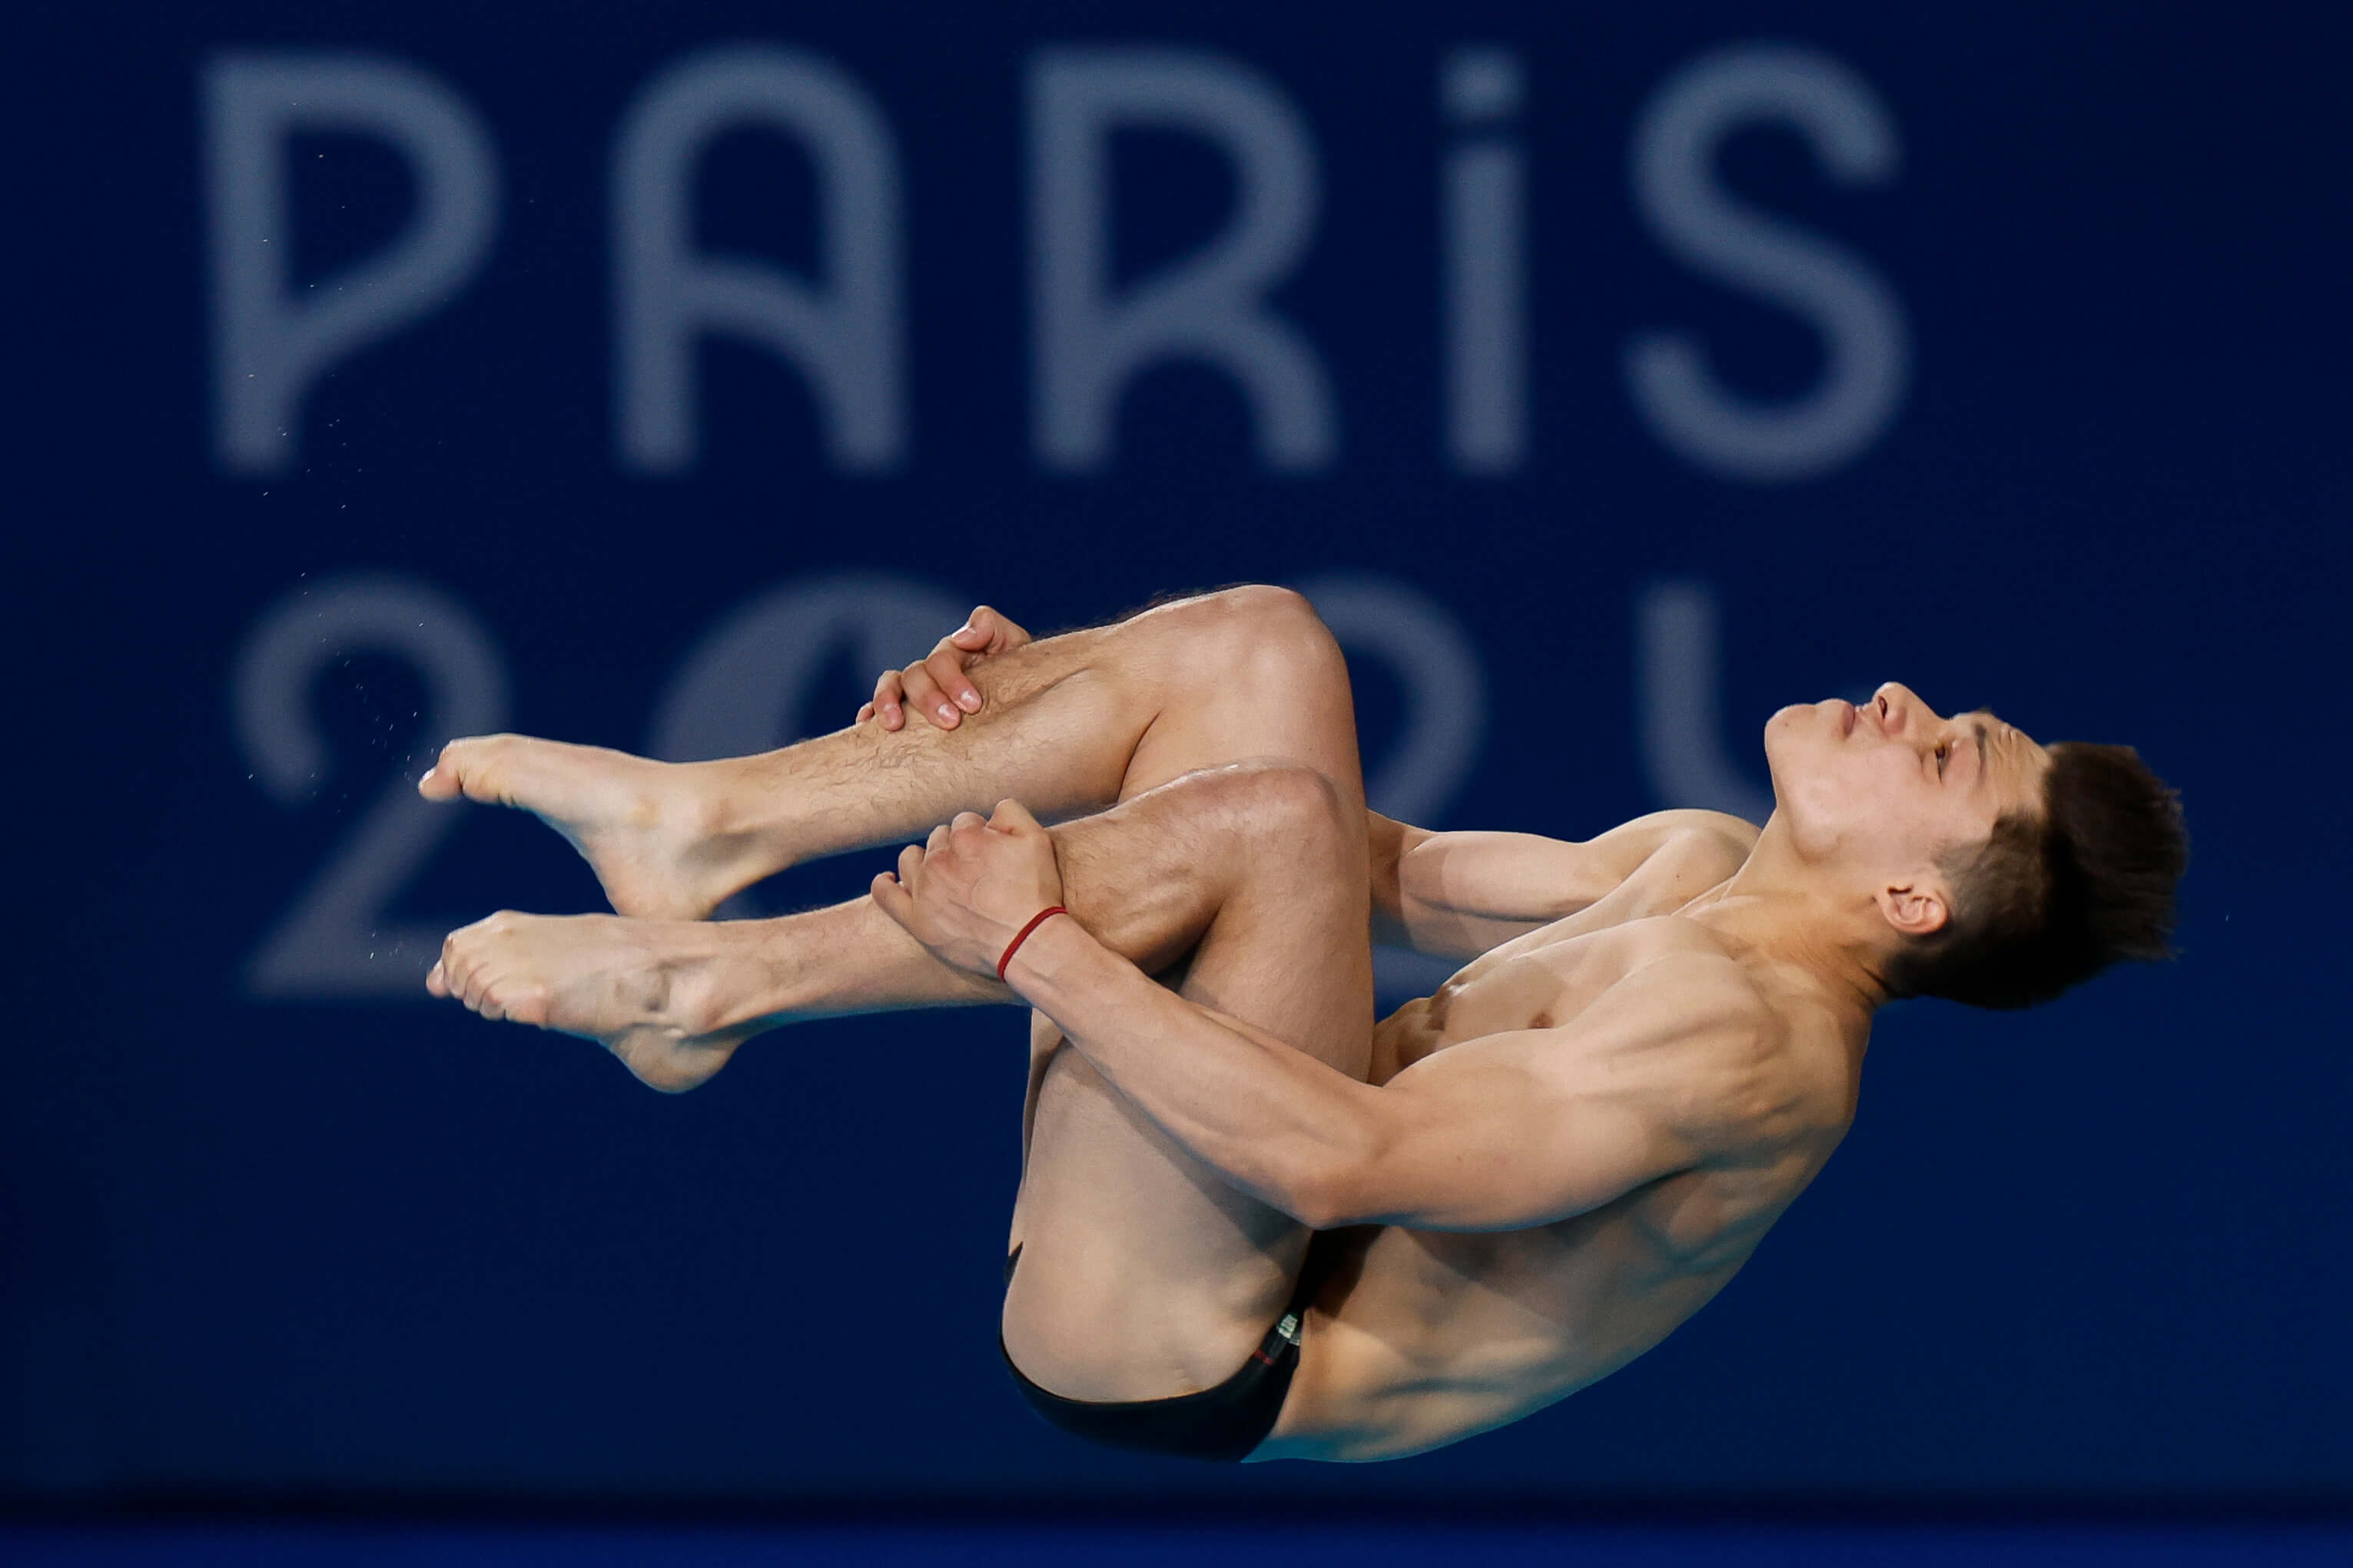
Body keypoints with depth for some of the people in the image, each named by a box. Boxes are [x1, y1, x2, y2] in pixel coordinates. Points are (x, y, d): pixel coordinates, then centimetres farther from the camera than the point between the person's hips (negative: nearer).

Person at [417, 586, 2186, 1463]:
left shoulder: (1755, 1041, -20)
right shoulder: (1702, 864, 11)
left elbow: (1346, 1159, -30)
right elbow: (1403, 874, 23)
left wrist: (1037, 948, -25)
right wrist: (1048, 689, 13)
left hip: (1172, 1355, -10)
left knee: (1272, 815, -30)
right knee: (1257, 644, 5)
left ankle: (706, 984, -16)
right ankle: (705, 827, -4)